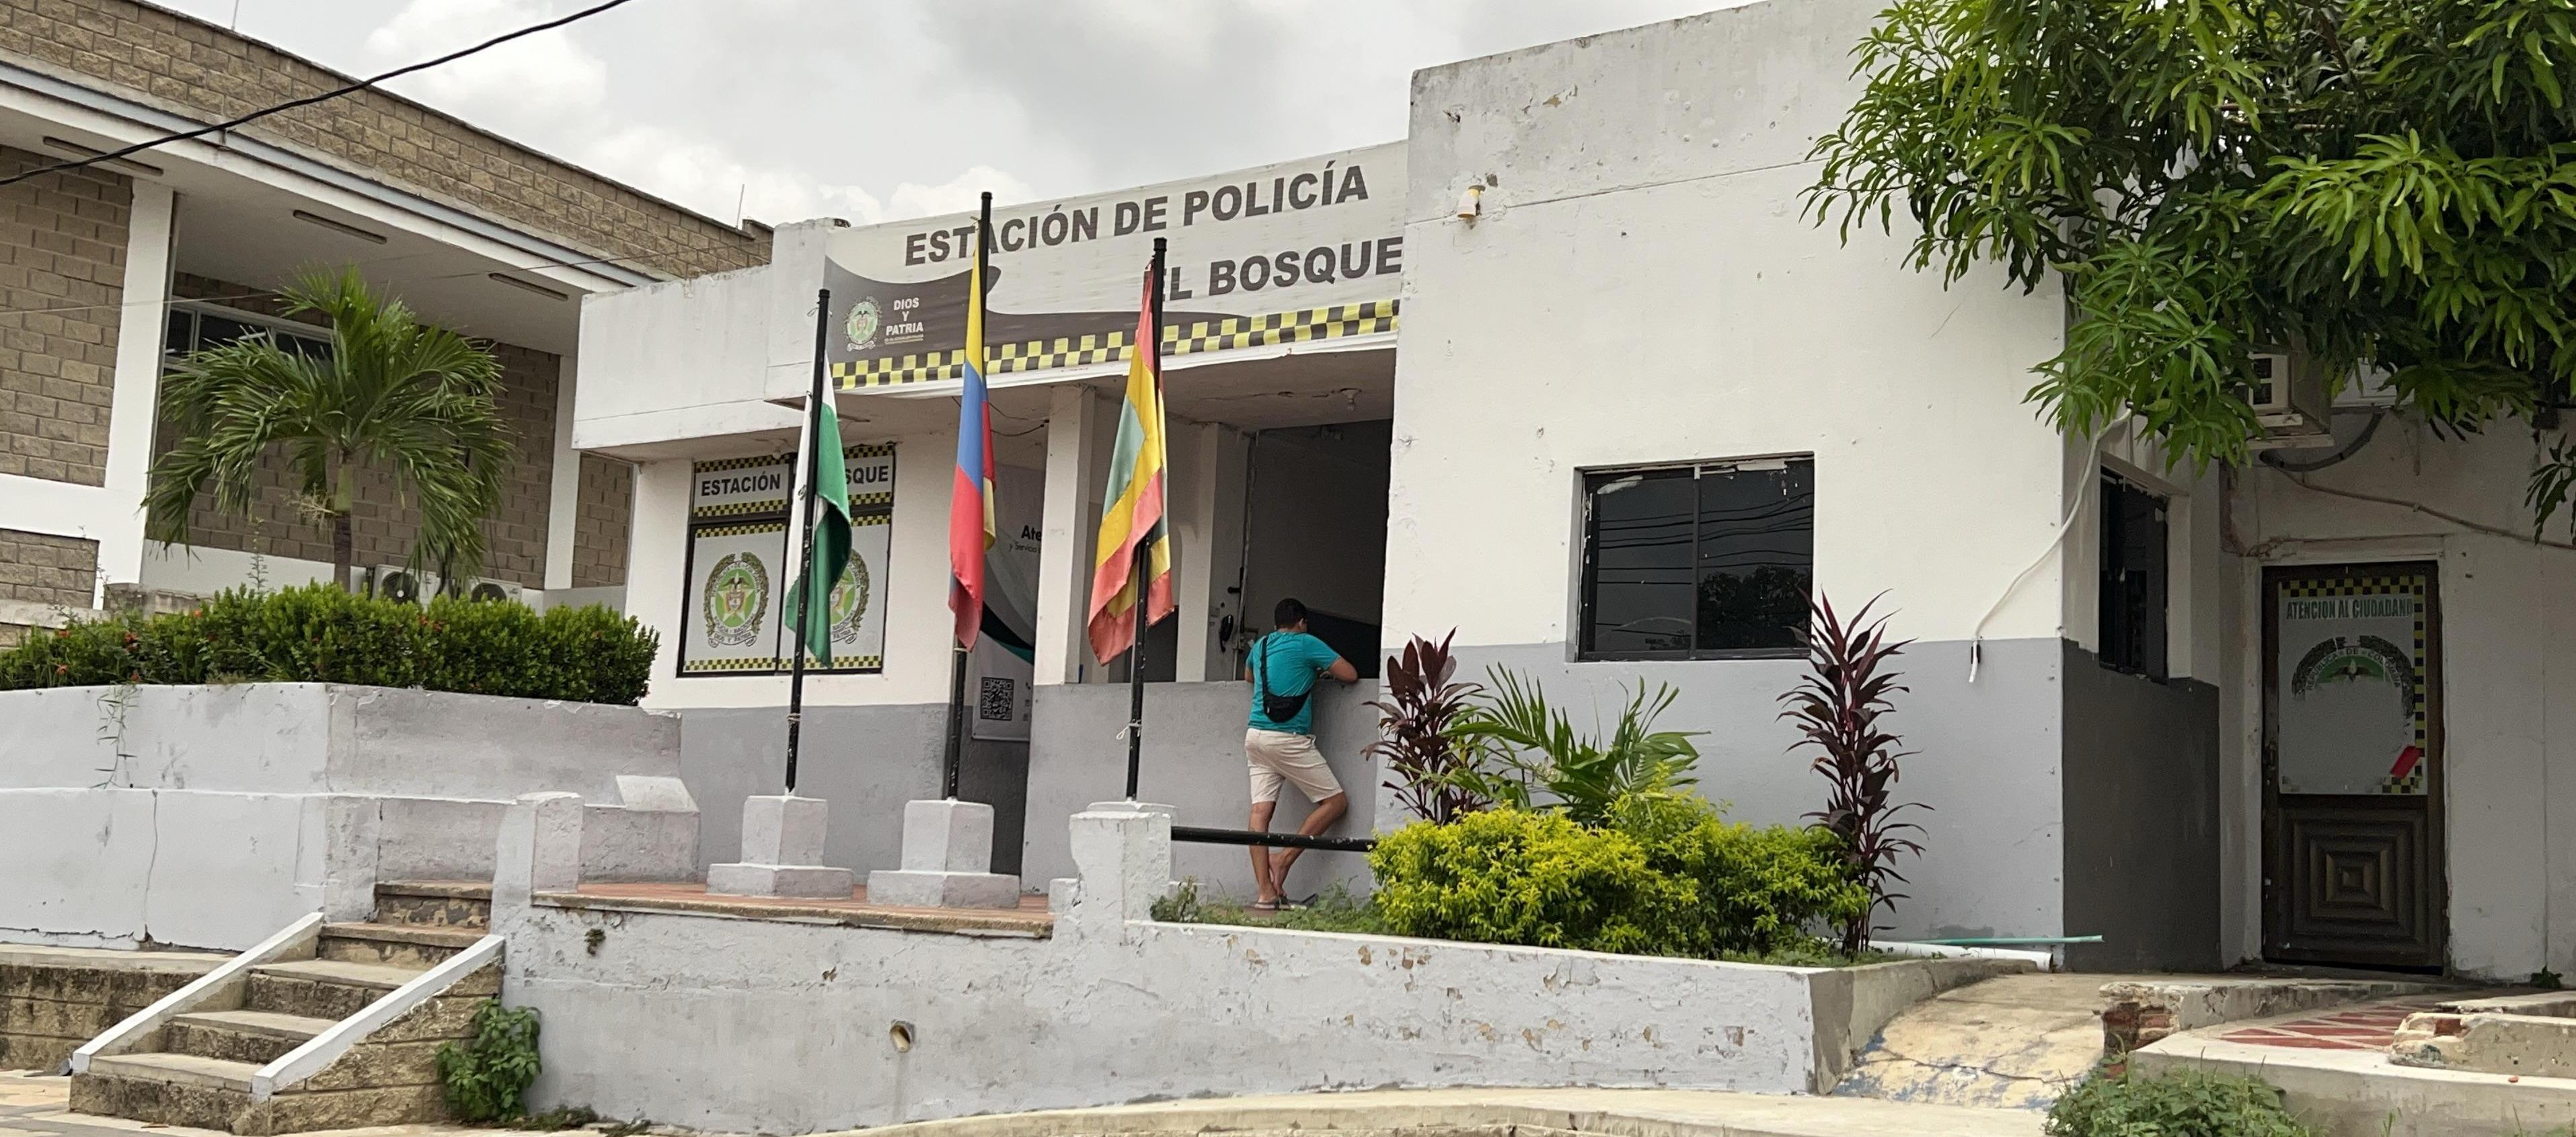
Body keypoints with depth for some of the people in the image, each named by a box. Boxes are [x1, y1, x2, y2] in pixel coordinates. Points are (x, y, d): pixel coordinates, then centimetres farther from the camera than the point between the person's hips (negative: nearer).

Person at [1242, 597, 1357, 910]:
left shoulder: (1260, 645, 18)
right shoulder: (1306, 643, -1)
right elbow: (1351, 674, -1)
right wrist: (1323, 673, 18)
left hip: (1256, 736, 7)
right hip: (1289, 740, -7)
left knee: (1260, 811, -1)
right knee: (1336, 802, 3)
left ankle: (1265, 893, -6)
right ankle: (1285, 857, -5)